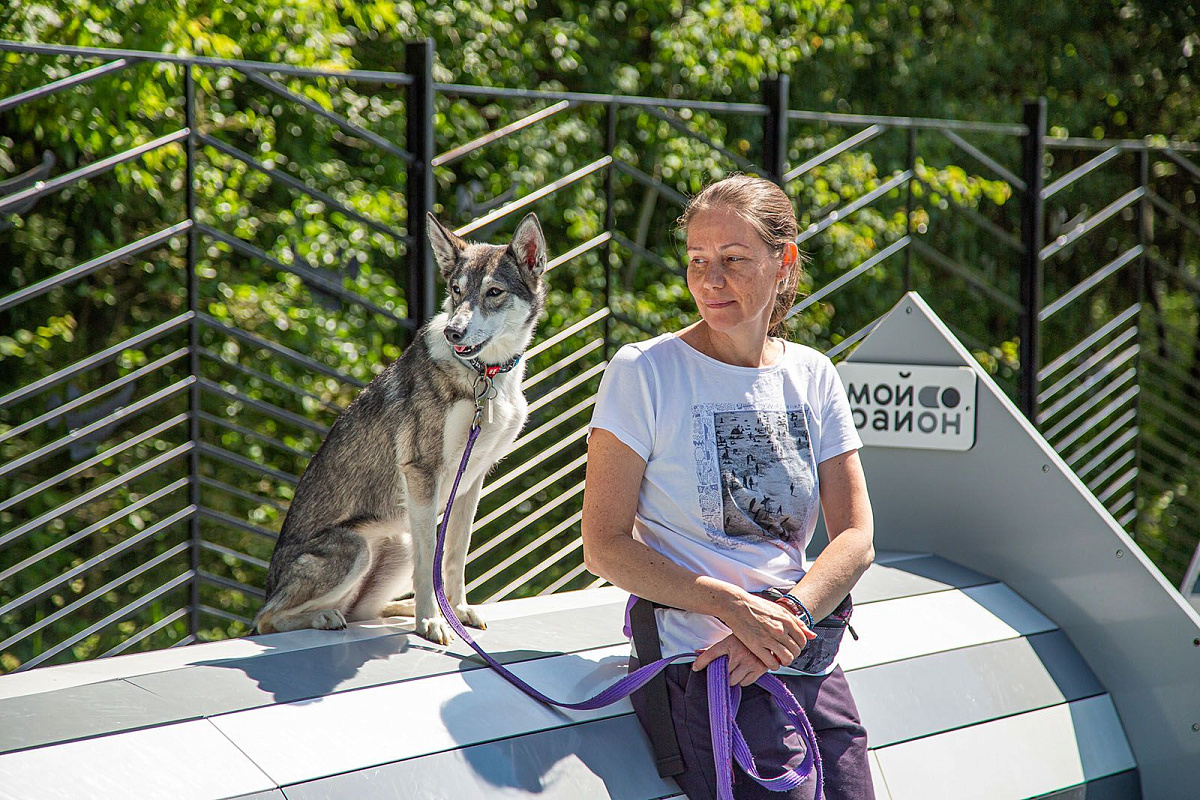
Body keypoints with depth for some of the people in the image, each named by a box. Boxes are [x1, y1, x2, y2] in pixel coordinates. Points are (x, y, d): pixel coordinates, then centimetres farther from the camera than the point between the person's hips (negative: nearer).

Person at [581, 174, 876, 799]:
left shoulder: (813, 377, 11)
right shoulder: (643, 372, -3)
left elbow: (855, 538, 5)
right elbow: (604, 546, -7)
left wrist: (788, 617, -14)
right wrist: (734, 607, -18)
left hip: (812, 670, 5)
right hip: (702, 670, -5)